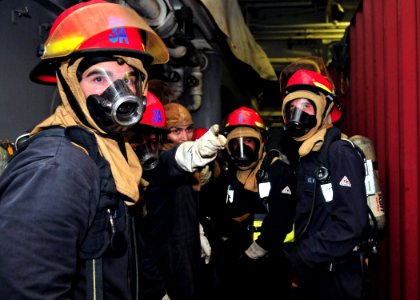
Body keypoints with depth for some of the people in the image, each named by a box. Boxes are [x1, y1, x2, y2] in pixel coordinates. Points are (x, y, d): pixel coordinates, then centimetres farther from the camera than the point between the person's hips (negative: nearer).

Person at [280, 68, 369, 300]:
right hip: (310, 274, 8)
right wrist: (295, 255, 2)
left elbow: (350, 225, -25)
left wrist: (299, 257, -20)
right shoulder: (305, 157, 12)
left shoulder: (340, 154, -15)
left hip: (336, 277, -8)